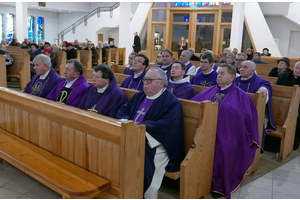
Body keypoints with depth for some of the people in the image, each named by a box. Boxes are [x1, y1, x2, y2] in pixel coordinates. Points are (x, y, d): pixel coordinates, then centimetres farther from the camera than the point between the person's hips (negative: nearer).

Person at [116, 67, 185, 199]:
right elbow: (123, 111, 20)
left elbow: (167, 125, -19)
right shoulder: (139, 96, 19)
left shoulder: (172, 103, -5)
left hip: (154, 145, -6)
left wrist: (140, 126, -20)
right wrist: (127, 121, -3)